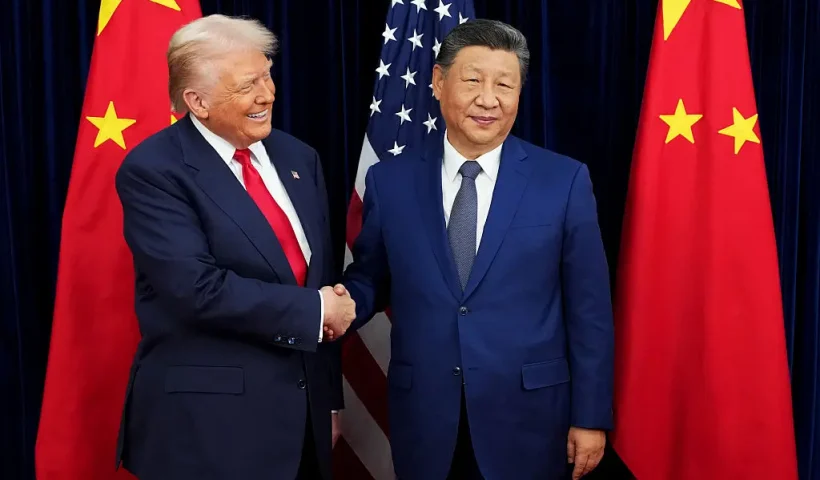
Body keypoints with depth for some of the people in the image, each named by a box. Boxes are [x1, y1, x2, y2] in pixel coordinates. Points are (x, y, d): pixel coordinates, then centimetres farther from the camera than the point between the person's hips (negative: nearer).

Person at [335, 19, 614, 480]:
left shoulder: (564, 181, -5)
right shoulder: (390, 181, 0)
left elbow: (589, 310, -3)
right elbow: (370, 277, 10)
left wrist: (591, 417, -3)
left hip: (527, 416, -1)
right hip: (424, 416, 2)